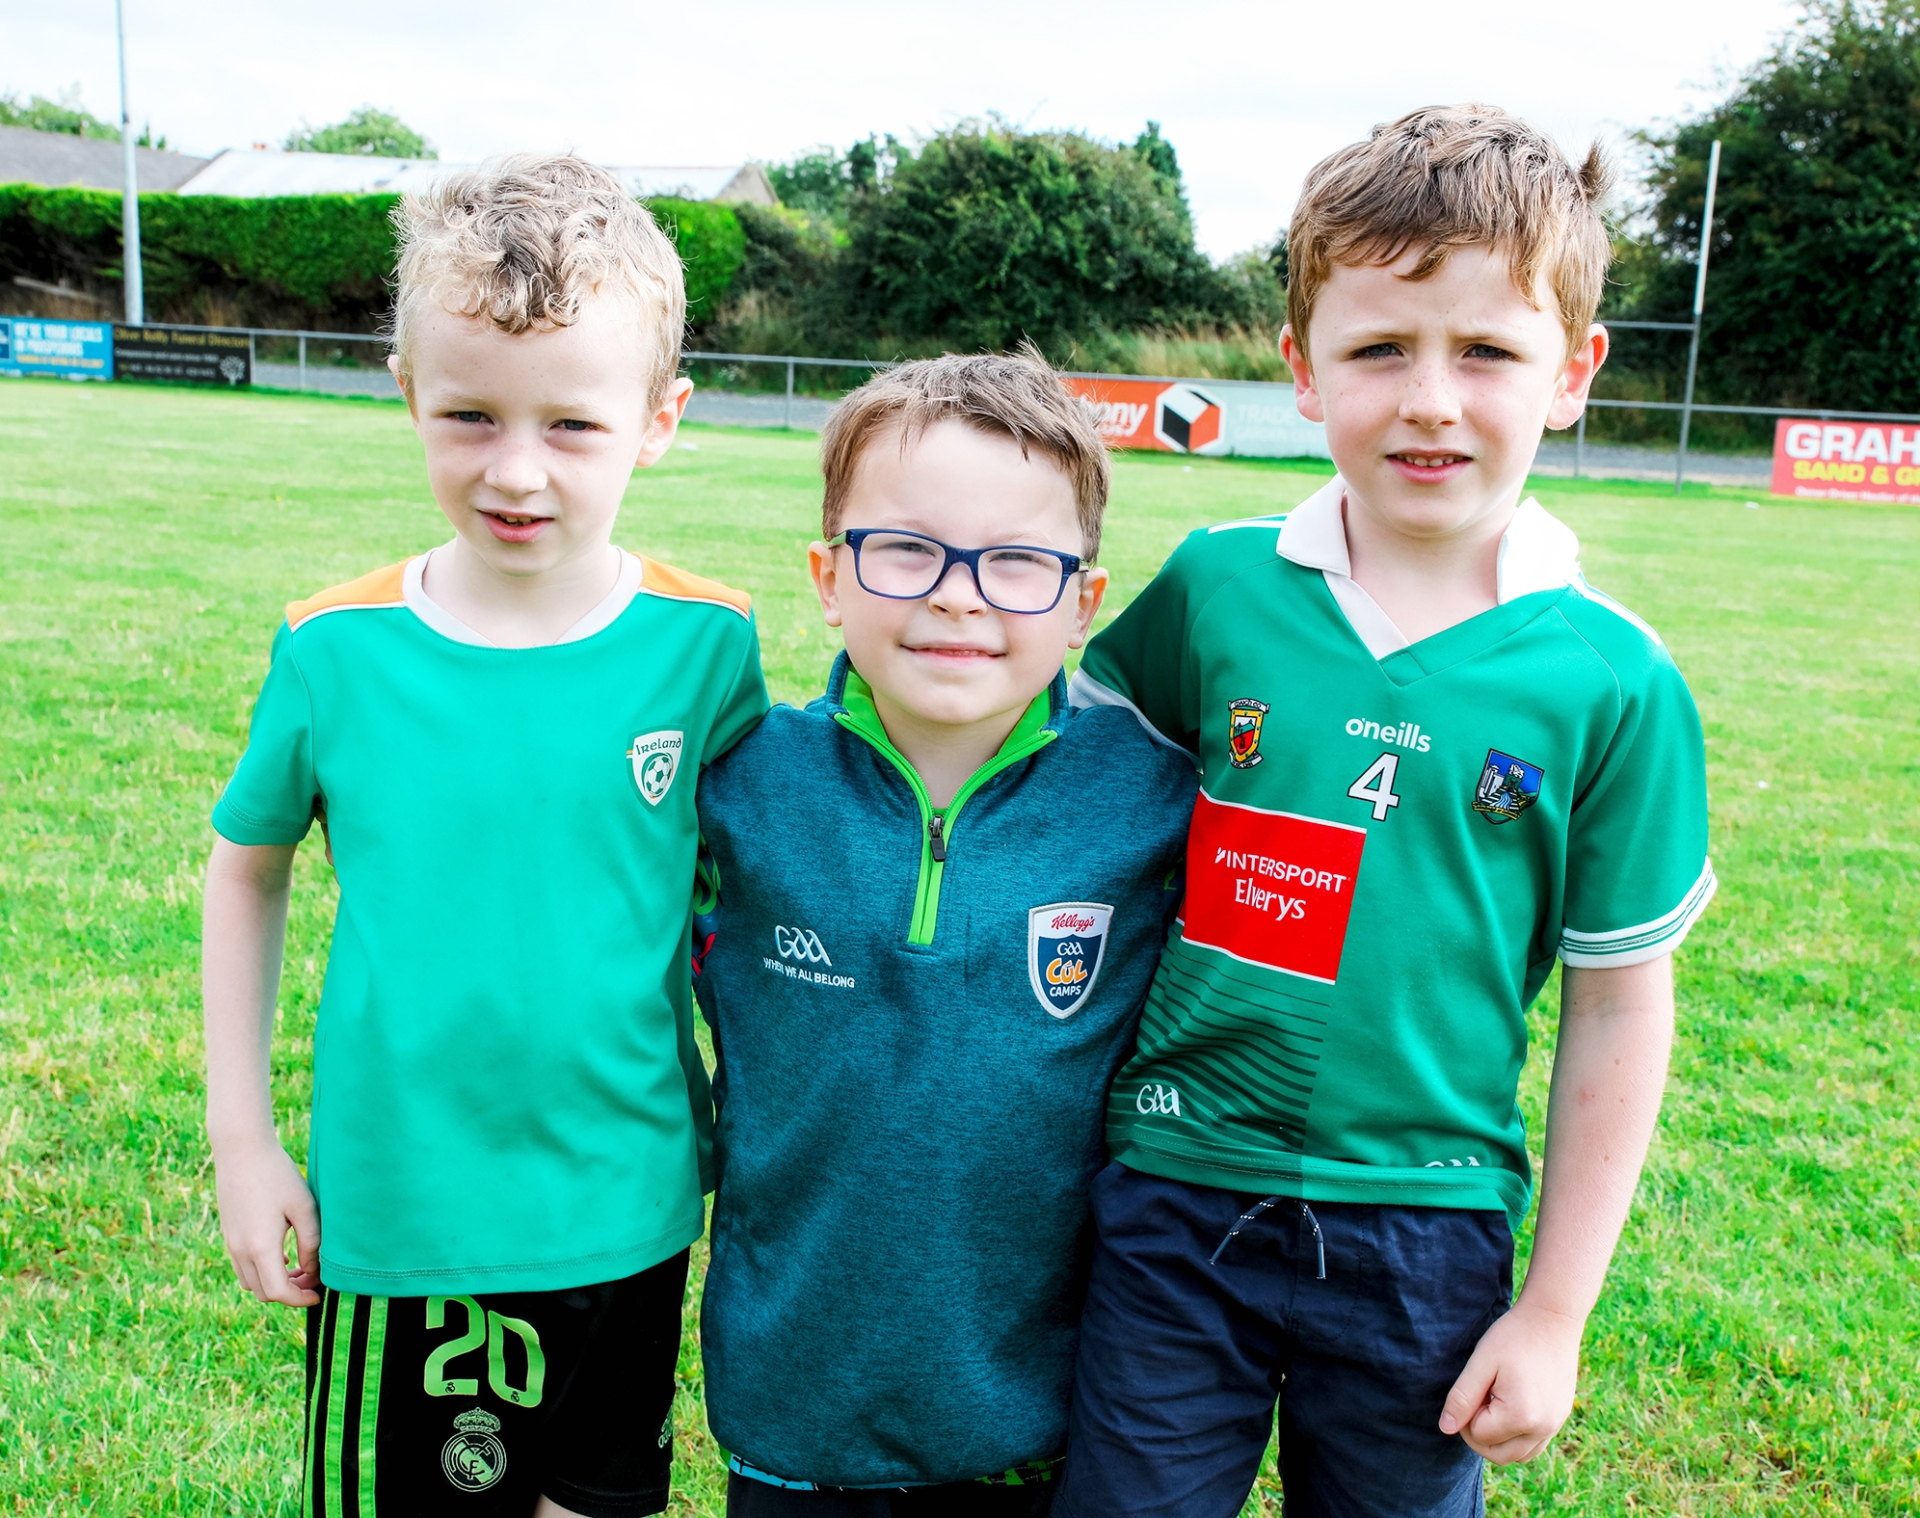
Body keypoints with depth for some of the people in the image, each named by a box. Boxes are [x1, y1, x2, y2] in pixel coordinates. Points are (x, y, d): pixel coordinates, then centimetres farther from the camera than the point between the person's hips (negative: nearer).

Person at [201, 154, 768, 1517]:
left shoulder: (705, 642, -11)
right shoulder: (337, 647, -10)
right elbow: (248, 867, 5)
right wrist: (240, 1135, 3)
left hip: (621, 1215, 0)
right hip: (388, 1212, 0)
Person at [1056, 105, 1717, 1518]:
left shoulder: (1614, 683, -10)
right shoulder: (1216, 590, -7)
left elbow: (1619, 1009, -4)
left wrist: (1555, 1312, -1)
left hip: (1425, 1237, 0)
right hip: (1175, 1200, 1)